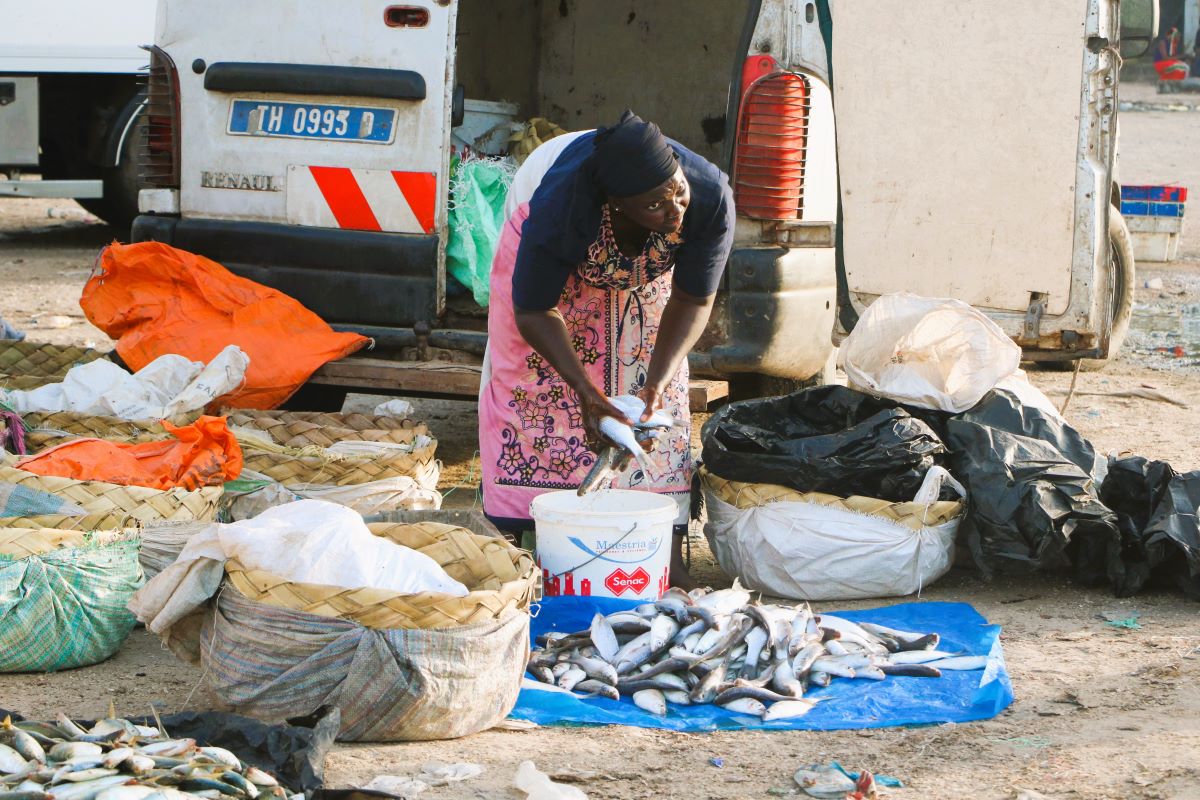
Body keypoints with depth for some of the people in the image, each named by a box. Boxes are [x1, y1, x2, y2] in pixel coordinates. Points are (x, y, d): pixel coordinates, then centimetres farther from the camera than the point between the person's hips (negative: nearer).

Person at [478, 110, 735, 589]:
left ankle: (668, 551, -7)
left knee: (656, 387, -6)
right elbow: (534, 313, -30)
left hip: (648, 263, 2)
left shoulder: (711, 199, -38)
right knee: (534, 380, -9)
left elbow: (692, 302, -23)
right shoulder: (558, 211, -45)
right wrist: (586, 392, -40)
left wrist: (657, 384, -36)